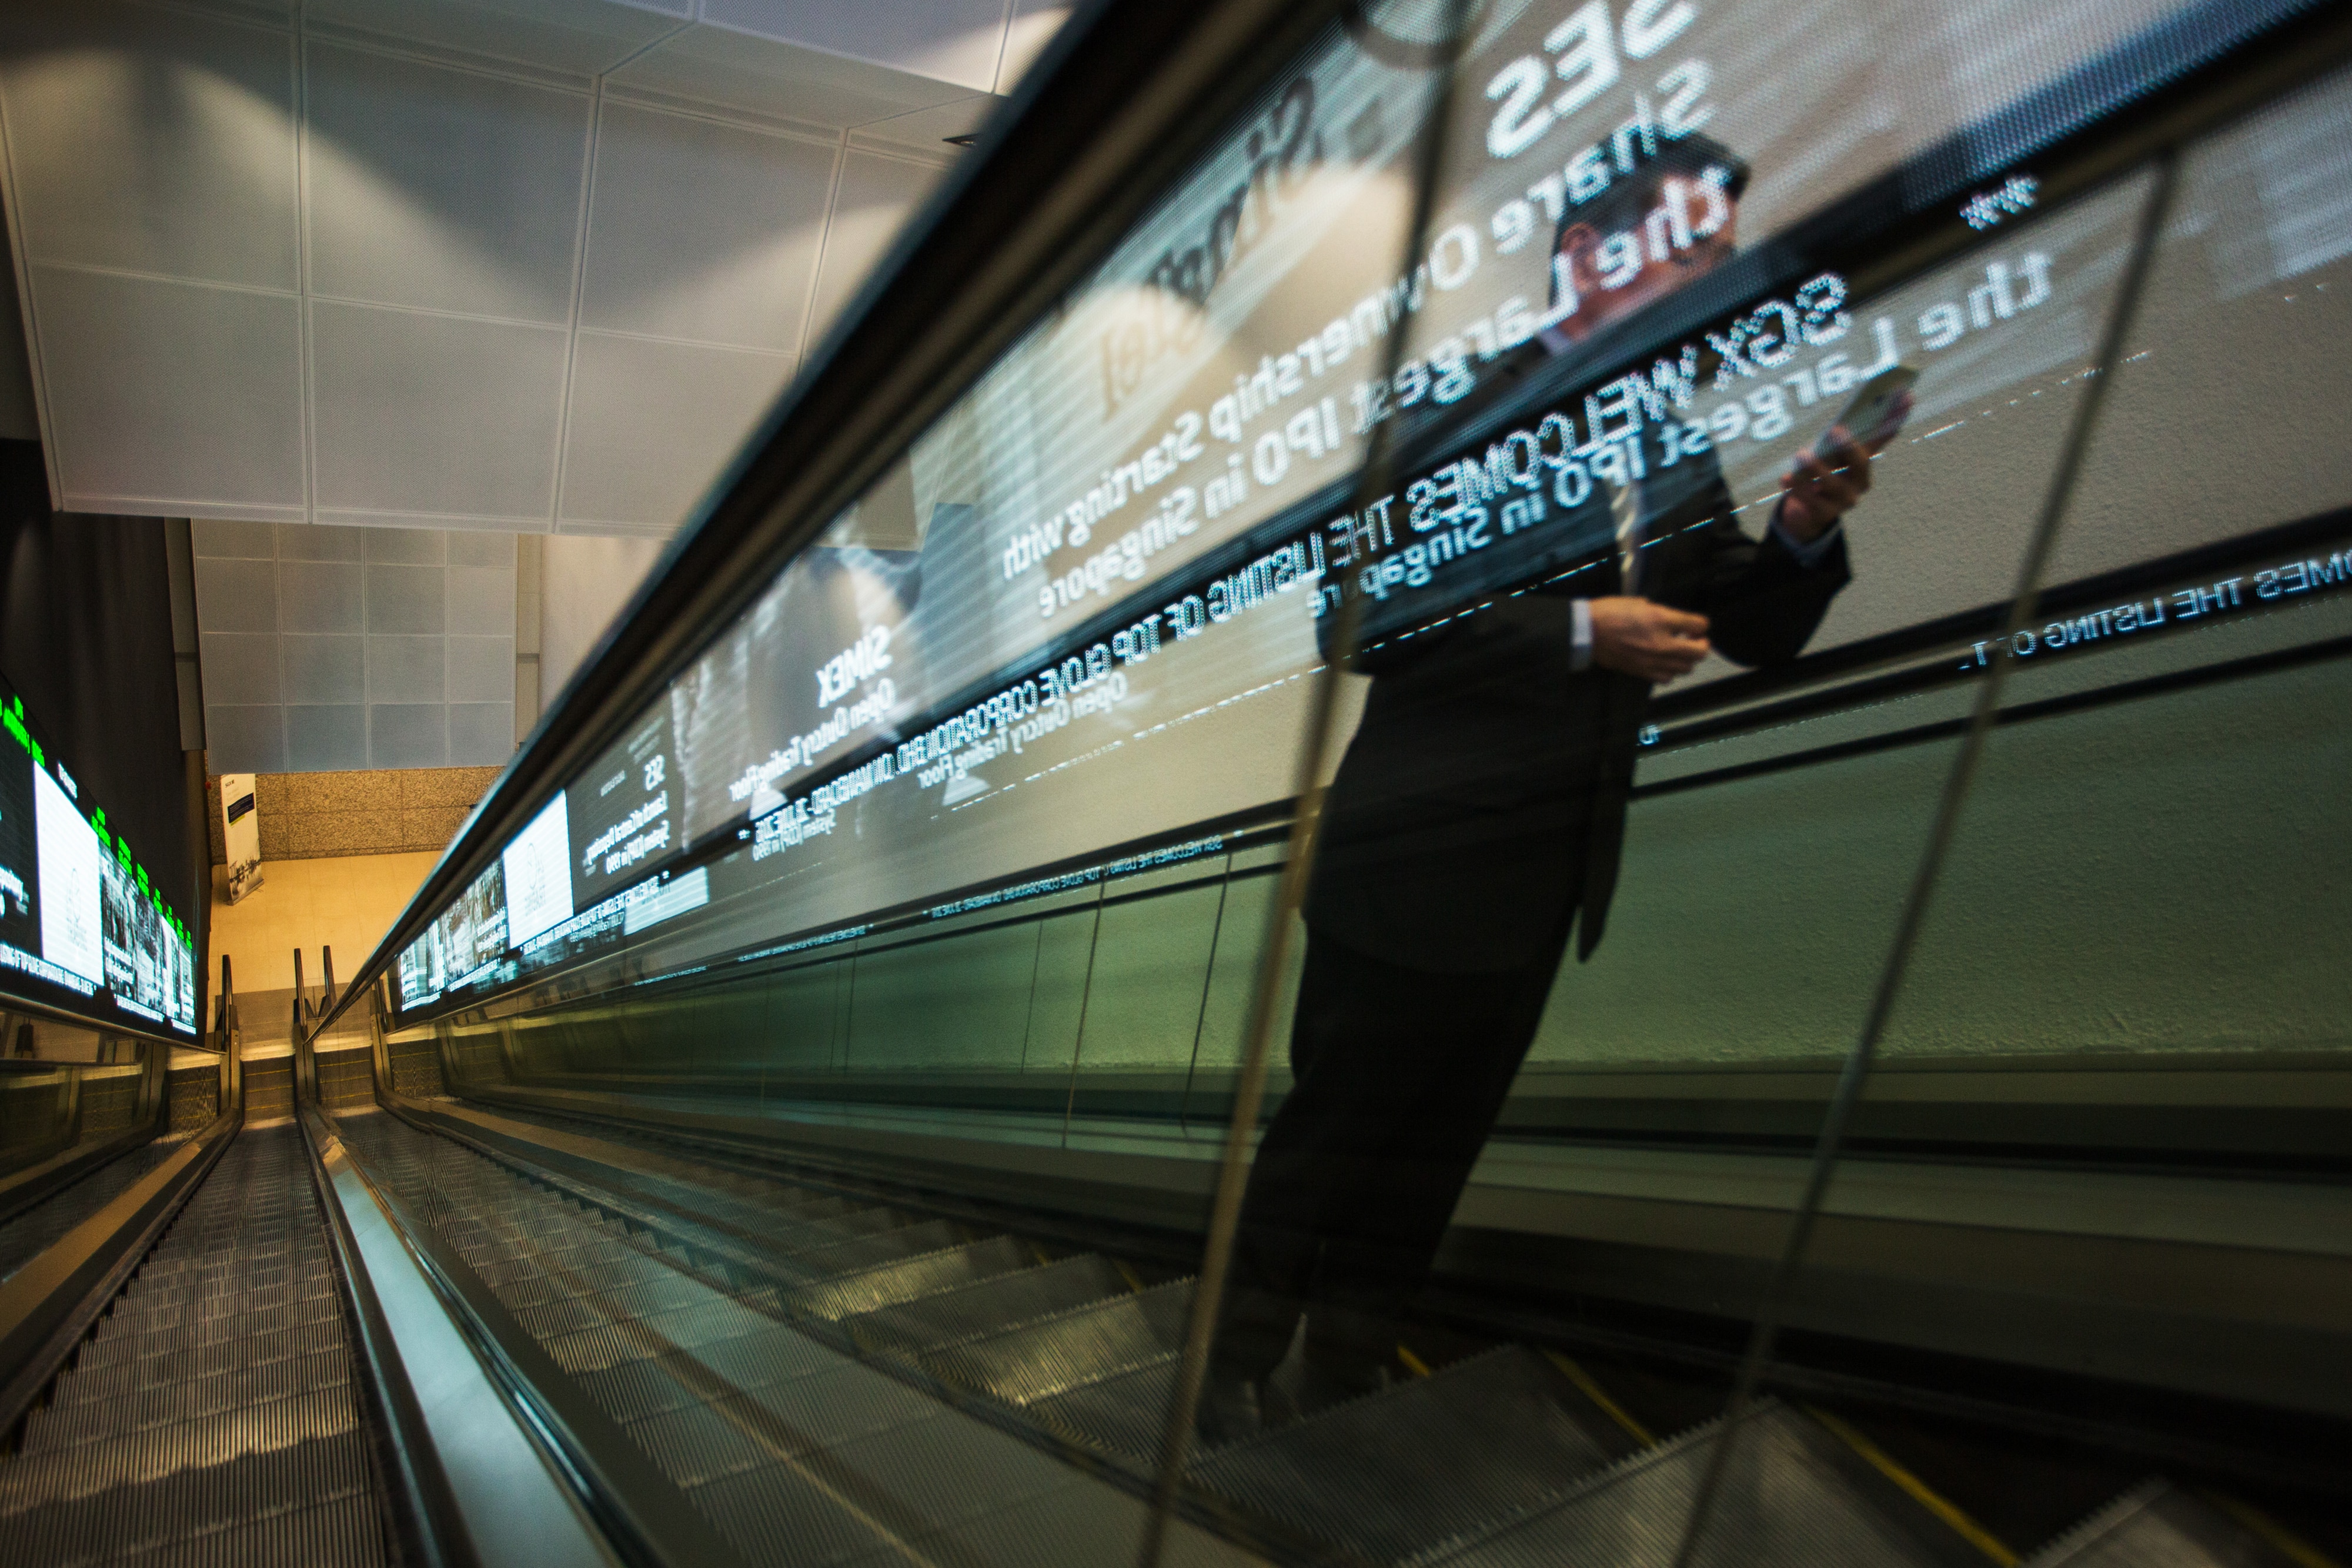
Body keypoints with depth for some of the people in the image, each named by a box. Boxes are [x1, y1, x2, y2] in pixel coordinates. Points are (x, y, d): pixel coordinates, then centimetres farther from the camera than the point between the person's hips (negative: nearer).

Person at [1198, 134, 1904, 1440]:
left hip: (1539, 884, 7)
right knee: (1331, 1127, 5)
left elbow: (1760, 634, 15)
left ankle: (1343, 1379, 35)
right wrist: (1582, 630, -19)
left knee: (1433, 1148, 16)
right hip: (1419, 860, -7)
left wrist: (1803, 531, -5)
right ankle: (1236, 1369, 27)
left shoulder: (1676, 451, 13)